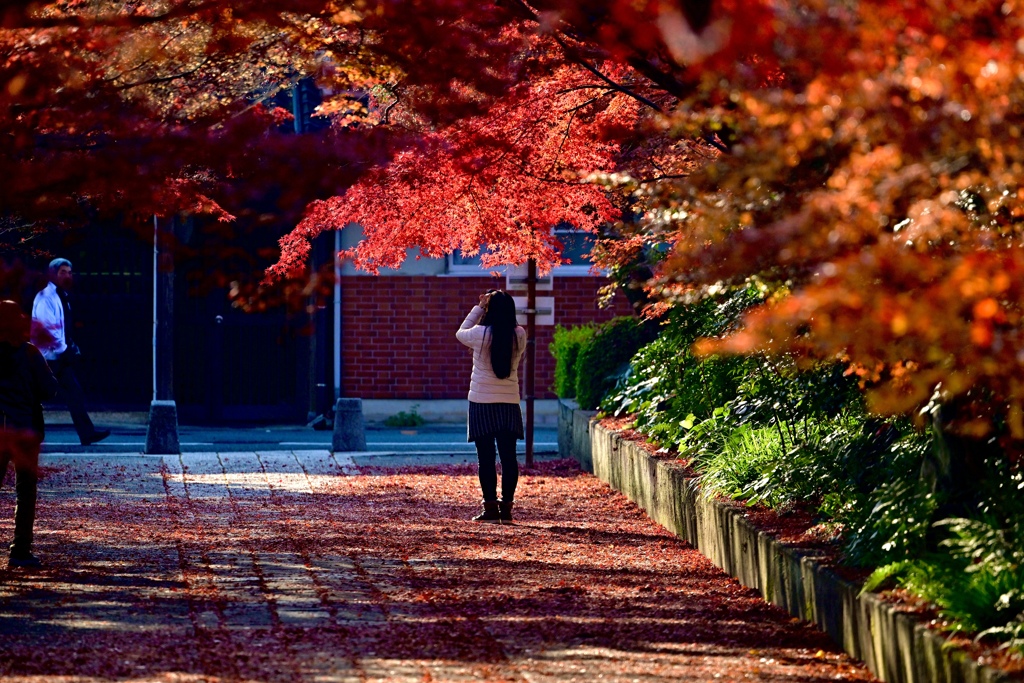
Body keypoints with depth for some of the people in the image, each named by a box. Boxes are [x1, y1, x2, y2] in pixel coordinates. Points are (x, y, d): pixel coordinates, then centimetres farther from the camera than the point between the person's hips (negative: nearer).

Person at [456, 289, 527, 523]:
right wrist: (501, 307, 15)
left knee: (486, 457, 1)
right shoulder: (520, 336, -3)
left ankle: (490, 507, -1)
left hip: (482, 402, -3)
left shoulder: (481, 334, -10)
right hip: (509, 402, 3)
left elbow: (460, 333, 10)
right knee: (508, 456, 5)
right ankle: (506, 506, 4)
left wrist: (479, 308, 13)